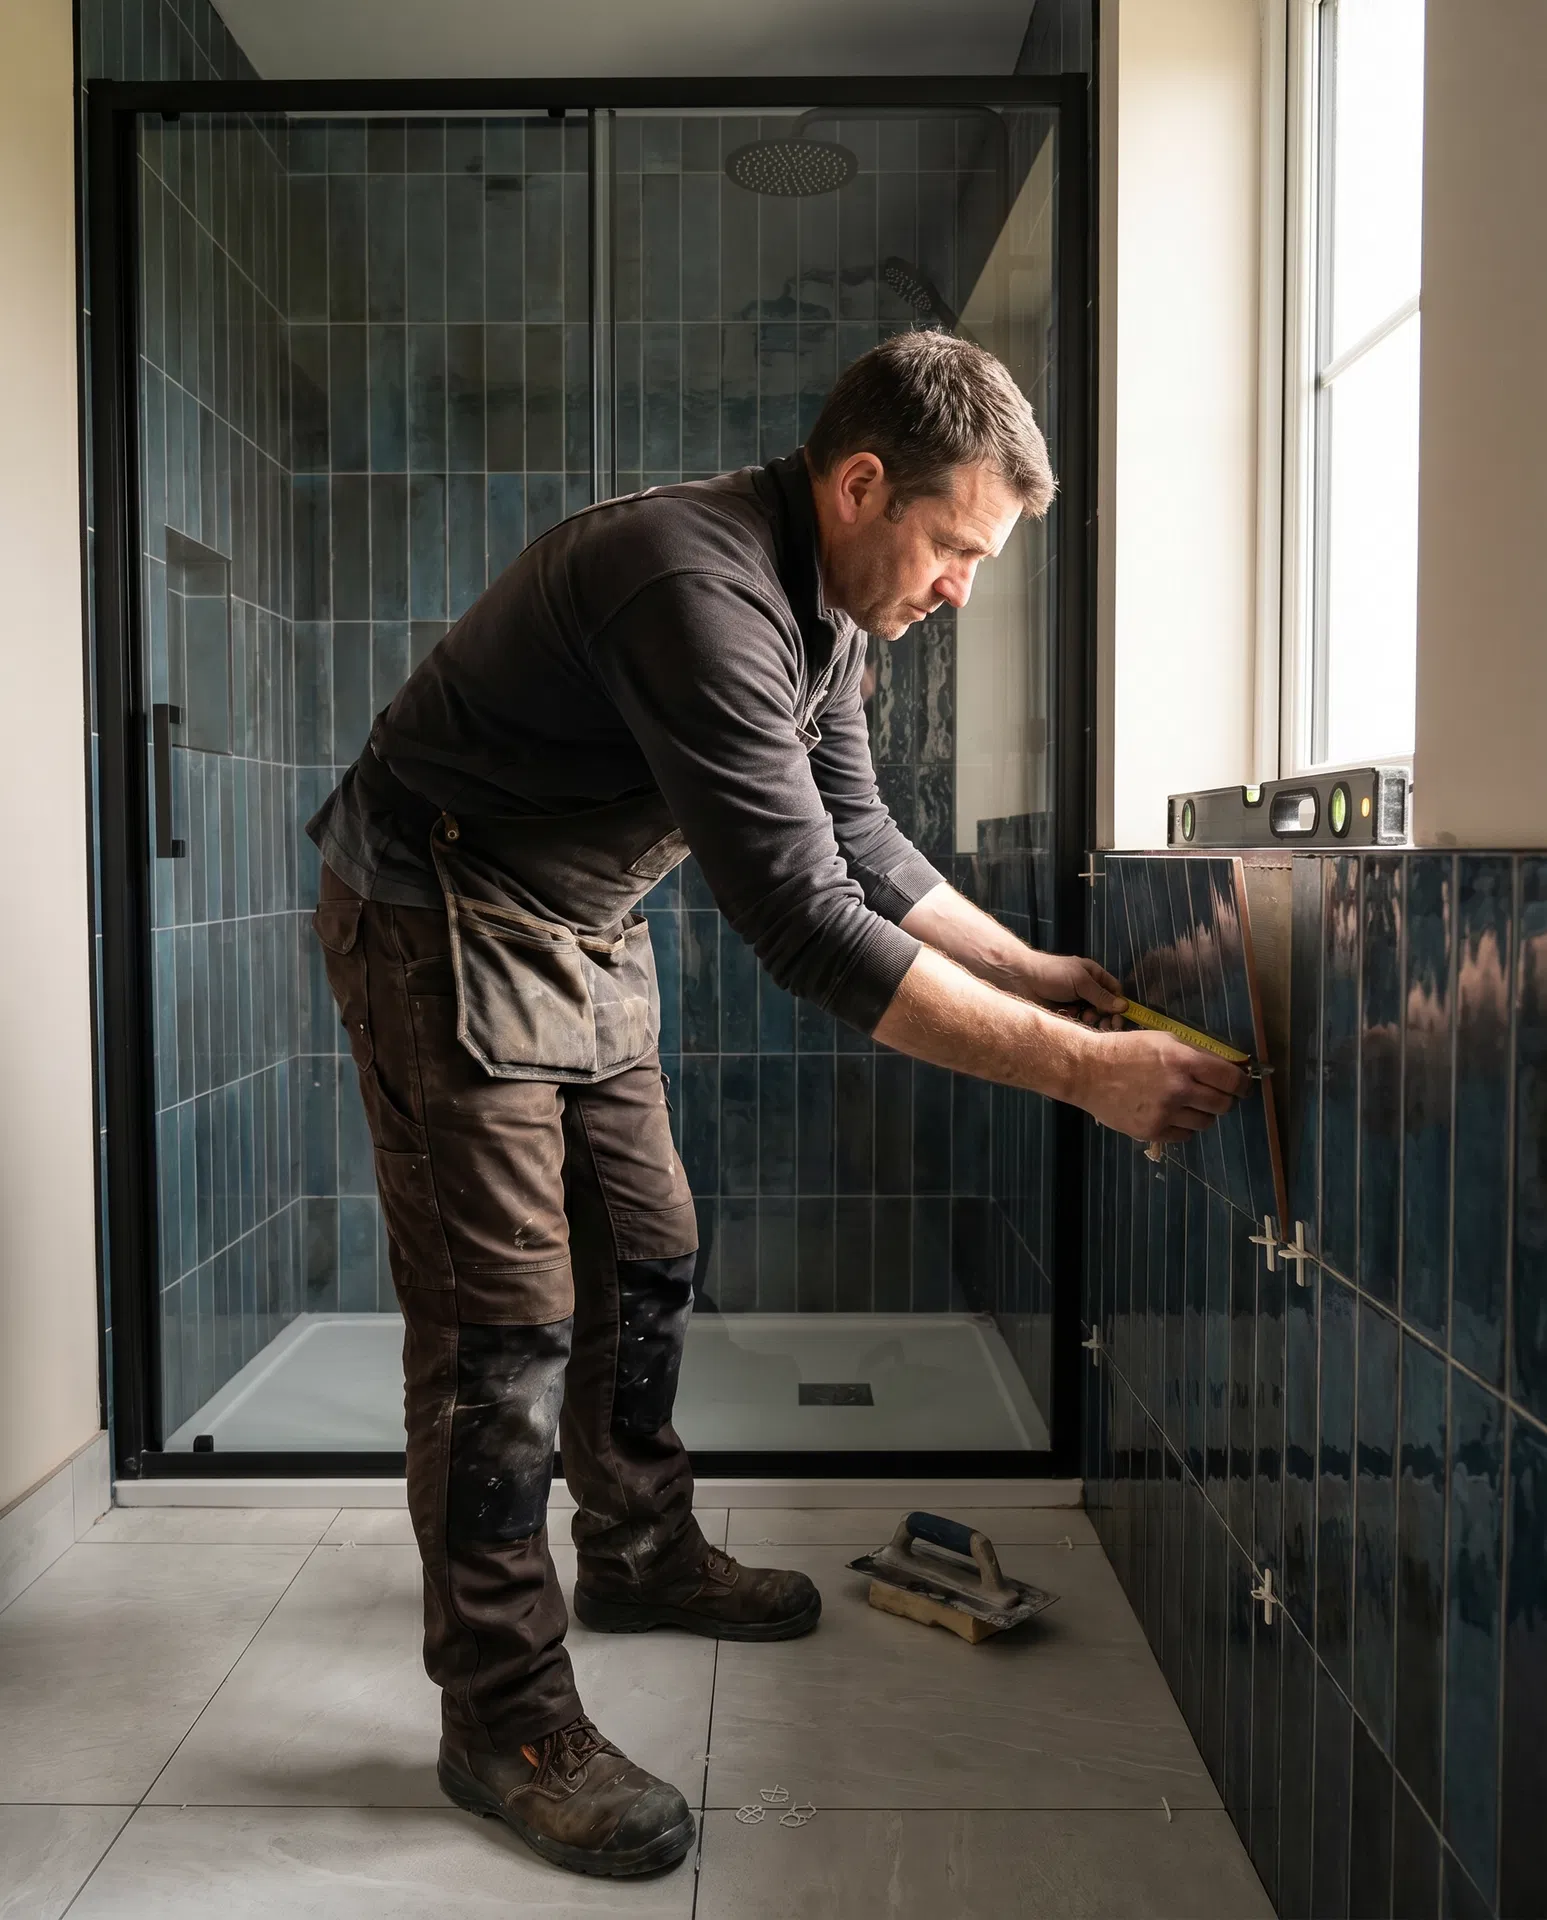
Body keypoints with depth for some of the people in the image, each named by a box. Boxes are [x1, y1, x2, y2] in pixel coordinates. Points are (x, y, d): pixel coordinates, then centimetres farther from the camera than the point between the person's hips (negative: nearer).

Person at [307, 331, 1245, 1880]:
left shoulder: (820, 607, 1)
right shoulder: (699, 589, -31)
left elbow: (861, 848, 10)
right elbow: (806, 927, -36)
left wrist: (1038, 970, 3)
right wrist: (1079, 1068, -34)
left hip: (584, 934, 9)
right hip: (441, 925, -9)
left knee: (644, 1255, 15)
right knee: (507, 1316, -7)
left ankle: (640, 1552, 35)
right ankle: (501, 1709, 7)